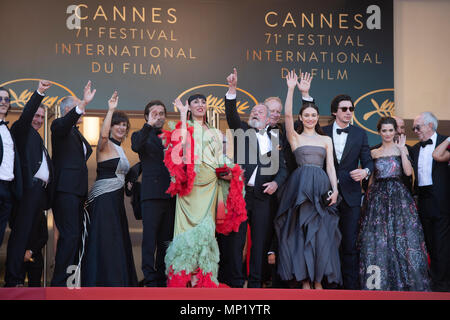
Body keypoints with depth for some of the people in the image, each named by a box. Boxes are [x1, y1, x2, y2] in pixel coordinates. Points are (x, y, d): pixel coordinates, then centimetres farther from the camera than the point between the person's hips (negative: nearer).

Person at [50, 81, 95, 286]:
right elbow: (64, 123, -28)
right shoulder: (59, 126, -3)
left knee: (75, 236, 9)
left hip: (78, 190, 9)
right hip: (65, 190, -9)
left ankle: (69, 278, 14)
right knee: (70, 235, -13)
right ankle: (59, 281, -10)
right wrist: (83, 103, -36)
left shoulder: (76, 132, 24)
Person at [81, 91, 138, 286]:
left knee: (117, 242, 10)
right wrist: (111, 110, -32)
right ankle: (101, 281, -3)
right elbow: (103, 134, -30)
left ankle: (117, 281, 16)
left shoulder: (120, 148, 20)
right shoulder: (105, 146, -7)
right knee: (104, 240, -8)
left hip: (116, 199, 9)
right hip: (103, 199, -9)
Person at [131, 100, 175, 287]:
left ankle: (163, 278, 14)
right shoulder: (141, 135, 9)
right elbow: (136, 147, -15)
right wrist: (149, 125, -18)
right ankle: (150, 280, -4)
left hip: (171, 194, 4)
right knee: (150, 239, -6)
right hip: (152, 194, -4)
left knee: (166, 240, 7)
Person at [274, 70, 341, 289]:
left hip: (321, 187, 2)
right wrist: (291, 89, -10)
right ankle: (304, 280, 1)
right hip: (300, 187, -2)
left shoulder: (326, 139, 16)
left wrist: (334, 189, -4)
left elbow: (330, 165, 9)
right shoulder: (295, 137, 10)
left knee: (321, 233, -1)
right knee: (301, 231, -4)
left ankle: (318, 280, 4)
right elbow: (287, 114, -4)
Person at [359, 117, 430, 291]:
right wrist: (368, 196, 6)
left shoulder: (401, 148, 4)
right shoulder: (374, 153, 11)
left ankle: (404, 281, 1)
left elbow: (408, 172, -9)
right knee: (377, 236, -2)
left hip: (399, 196, -2)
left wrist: (402, 149, -11)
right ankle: (380, 281, 6)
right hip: (378, 196, 2)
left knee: (402, 235, -6)